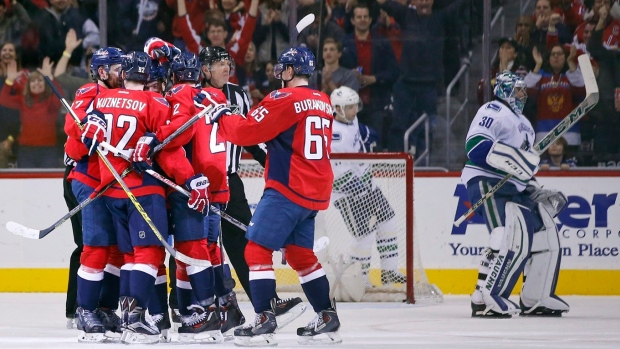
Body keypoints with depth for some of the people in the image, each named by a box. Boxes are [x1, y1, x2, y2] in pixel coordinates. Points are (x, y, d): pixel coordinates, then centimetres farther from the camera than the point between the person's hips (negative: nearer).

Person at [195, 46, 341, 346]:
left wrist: (220, 116, 3)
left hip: (287, 189, -8)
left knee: (257, 249, -6)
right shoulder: (323, 103, 14)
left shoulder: (285, 99, -12)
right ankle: (327, 318, 19)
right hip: (315, 193, 8)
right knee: (300, 254, 18)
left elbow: (247, 130, -13)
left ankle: (264, 321, -13)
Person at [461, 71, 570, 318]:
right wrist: (513, 159, -29)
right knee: (513, 234, -28)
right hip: (487, 184, -10)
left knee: (545, 235, 11)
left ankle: (535, 300, 20)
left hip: (514, 189, 10)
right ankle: (484, 299, -32)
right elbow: (475, 145, -22)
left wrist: (536, 191, 19)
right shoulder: (493, 111, -6)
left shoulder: (523, 124, 27)